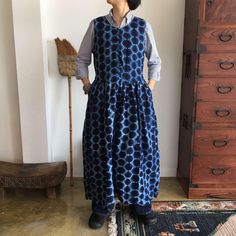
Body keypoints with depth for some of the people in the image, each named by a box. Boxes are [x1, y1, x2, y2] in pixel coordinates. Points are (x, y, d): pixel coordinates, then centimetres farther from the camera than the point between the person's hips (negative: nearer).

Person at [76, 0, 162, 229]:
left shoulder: (143, 26, 3)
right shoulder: (96, 25, 4)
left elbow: (155, 61, 12)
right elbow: (82, 59, 12)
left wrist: (149, 90, 3)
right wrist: (88, 87, 2)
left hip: (135, 98, 0)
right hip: (103, 98, 1)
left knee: (138, 148, 5)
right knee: (101, 149, 5)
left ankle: (141, 203, 26)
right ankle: (101, 206, 23)